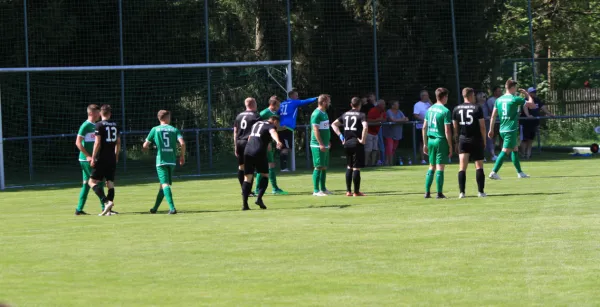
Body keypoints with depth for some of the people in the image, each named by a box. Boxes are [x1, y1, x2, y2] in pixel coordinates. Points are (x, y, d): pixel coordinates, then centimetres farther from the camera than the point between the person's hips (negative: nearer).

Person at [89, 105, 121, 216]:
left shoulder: (99, 125, -8)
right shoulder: (115, 125, 9)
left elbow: (97, 142, -14)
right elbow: (118, 142, 15)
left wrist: (93, 158, -10)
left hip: (102, 159, -6)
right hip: (112, 159, 6)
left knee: (92, 181, -4)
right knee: (110, 183, 8)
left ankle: (106, 202, -22)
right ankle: (108, 209, 4)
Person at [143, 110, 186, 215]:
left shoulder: (155, 130, 3)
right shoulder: (174, 130, 6)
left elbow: (145, 146, 4)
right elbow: (182, 143, -9)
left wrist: (146, 147, 28)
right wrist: (182, 156, 6)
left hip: (161, 161, -3)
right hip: (172, 161, 3)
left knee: (165, 184, -10)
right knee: (164, 184, 16)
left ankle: (172, 208, -27)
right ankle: (155, 208, 28)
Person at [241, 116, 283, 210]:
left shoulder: (256, 124, 27)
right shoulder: (271, 126, 4)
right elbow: (273, 133, -21)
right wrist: (277, 141, -42)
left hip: (248, 150, 6)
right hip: (260, 152, -6)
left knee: (247, 177, 6)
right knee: (265, 175, 10)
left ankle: (244, 203, -3)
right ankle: (259, 198, -7)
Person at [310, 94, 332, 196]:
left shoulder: (324, 113, 15)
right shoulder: (317, 114, -15)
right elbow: (315, 130, -20)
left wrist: (327, 141, 21)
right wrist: (321, 144, -23)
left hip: (324, 145, 9)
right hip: (318, 146, -9)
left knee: (324, 167, 13)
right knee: (319, 167, -8)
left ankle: (323, 189, 20)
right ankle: (316, 190, -6)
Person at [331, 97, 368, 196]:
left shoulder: (345, 114, 12)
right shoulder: (361, 115, -6)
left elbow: (334, 124, 14)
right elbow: (365, 127, -24)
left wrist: (340, 135, 10)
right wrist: (363, 139, -14)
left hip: (347, 143, 6)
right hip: (357, 143, -6)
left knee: (349, 167, 16)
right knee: (356, 168, -3)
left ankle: (348, 191, 15)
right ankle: (356, 191, -1)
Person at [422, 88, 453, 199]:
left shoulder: (430, 109, 8)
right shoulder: (445, 111, -11)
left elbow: (424, 127, 12)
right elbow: (447, 131, -14)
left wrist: (425, 143, 19)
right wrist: (450, 147, -8)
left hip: (430, 140, 6)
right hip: (441, 140, -6)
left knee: (431, 167, 14)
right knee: (440, 167, -2)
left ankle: (427, 192, 12)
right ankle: (439, 193, 0)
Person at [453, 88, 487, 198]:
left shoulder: (457, 109, 5)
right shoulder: (477, 108, -4)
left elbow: (455, 127, 8)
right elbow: (482, 126, -5)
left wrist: (456, 141, 15)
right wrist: (484, 140, 5)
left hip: (462, 140, 2)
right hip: (476, 140, -2)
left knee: (462, 167, 0)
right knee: (479, 166, 6)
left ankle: (462, 192, -8)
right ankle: (480, 191, 4)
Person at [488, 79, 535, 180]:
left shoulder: (499, 100, 8)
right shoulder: (515, 99, -10)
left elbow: (493, 115, 8)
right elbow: (531, 103, -2)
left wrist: (491, 129, 14)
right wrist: (527, 94, 15)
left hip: (502, 130, 8)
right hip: (511, 130, -8)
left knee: (515, 149, 18)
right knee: (505, 151, -9)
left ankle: (520, 172, 23)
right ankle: (494, 172, -18)